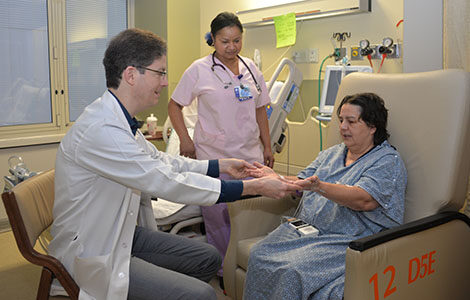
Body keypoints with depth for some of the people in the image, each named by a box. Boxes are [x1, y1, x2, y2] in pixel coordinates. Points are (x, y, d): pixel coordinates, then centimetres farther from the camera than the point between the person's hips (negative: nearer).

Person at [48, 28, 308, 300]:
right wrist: (254, 187, -24)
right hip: (90, 255, -9)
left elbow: (159, 160, 16)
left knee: (208, 259, 11)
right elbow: (168, 183, -29)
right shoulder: (100, 130, -29)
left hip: (123, 234, 10)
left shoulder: (121, 120, 3)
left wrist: (221, 165, 13)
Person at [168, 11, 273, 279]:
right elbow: (174, 105, 4)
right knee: (218, 216, 1)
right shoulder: (200, 70, -2)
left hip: (249, 153, 4)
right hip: (214, 155, -3)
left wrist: (267, 147, 14)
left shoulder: (251, 68, 10)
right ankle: (223, 272, 18)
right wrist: (185, 140, -6)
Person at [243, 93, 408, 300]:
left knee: (293, 272, -29)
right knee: (258, 255, -16)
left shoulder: (388, 162, -4)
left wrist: (319, 187, -34)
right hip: (305, 229, 7)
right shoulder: (332, 153, 20)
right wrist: (276, 179, -2)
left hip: (347, 241, -7)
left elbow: (364, 200, -21)